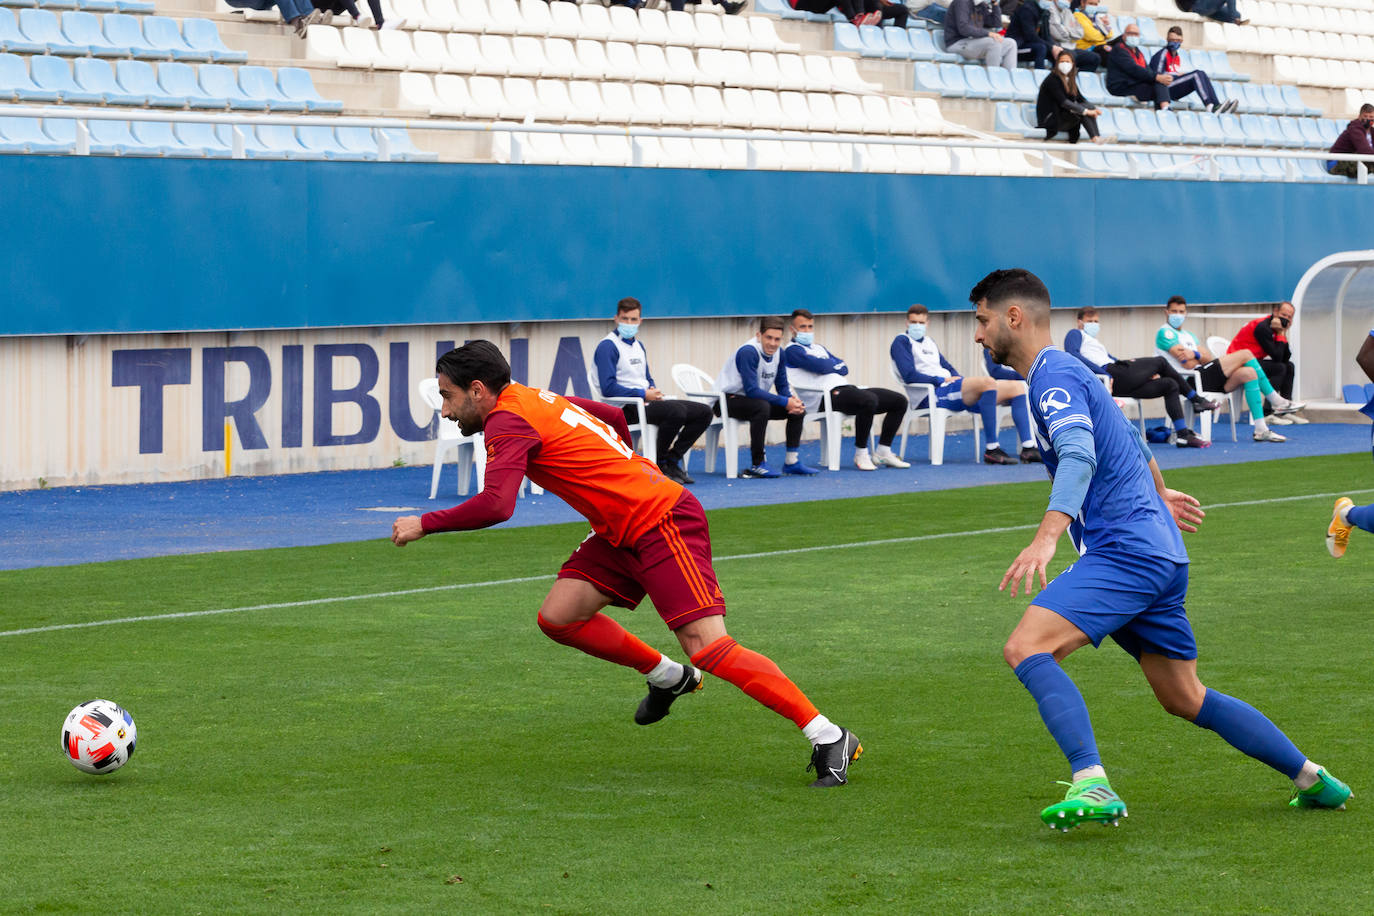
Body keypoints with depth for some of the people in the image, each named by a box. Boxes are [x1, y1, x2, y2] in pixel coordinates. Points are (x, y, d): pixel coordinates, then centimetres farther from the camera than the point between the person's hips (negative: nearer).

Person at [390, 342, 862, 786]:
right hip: (624, 531, 10)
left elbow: (495, 505, -29)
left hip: (664, 522, -10)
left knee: (708, 648, -16)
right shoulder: (538, 399, 13)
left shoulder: (509, 421, -15)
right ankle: (668, 677, 21)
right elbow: (616, 417, 27)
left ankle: (828, 738, -13)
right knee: (558, 617, 3)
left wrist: (424, 524, -17)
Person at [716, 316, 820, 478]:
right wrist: (785, 402, -29)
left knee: (798, 409, -2)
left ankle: (791, 462, 3)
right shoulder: (748, 352, -25)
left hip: (753, 400, 8)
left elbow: (783, 386, 7)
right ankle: (757, 465, -31)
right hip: (727, 400, -8)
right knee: (761, 407, -37)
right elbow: (751, 390, -29)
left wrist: (793, 400, -16)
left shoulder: (778, 352, 1)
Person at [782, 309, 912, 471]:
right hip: (825, 396, -9)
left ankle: (883, 452, 6)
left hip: (845, 388, 9)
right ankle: (861, 454, -24)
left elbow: (844, 369, 18)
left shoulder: (818, 348, 30)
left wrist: (829, 366, -2)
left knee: (899, 402, 4)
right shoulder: (792, 351, 2)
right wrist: (836, 365, 7)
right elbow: (820, 366, -12)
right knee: (869, 400, -36)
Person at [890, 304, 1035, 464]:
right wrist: (941, 380, -11)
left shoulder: (929, 341, 29)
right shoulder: (902, 341, 2)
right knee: (987, 382, -35)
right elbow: (909, 376, -11)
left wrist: (957, 377, 8)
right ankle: (992, 449, -35)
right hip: (931, 395, -10)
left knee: (1016, 387, 0)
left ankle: (1028, 448, -8)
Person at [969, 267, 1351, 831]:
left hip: (1127, 550, -11)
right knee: (1185, 700, 18)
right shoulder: (1061, 373, 21)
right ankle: (1313, 781, 26)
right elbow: (1126, 436, 37)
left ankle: (1093, 786, -36)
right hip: (1158, 552, 11)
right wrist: (1158, 493, 53)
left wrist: (1047, 536, -42)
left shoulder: (1056, 376, -10)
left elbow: (1079, 456, -29)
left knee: (1026, 647, -24)